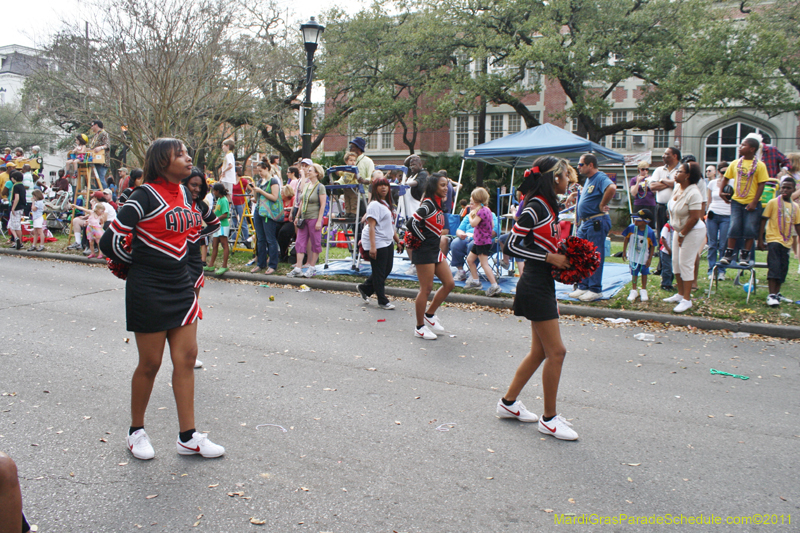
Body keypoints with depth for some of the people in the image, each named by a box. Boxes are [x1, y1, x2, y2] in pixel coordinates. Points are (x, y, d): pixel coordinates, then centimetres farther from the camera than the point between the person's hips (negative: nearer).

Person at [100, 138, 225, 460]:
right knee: (150, 363, 3)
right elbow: (109, 242, -15)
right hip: (148, 291, -7)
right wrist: (140, 262, 0)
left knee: (186, 357, 5)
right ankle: (136, 432, 26)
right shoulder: (145, 195, -14)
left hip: (180, 286, 7)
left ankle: (187, 438, 14)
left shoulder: (184, 192, 8)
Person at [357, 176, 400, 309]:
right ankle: (382, 301, 9)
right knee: (379, 272, -1)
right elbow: (371, 226, -20)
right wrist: (372, 246, -27)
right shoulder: (374, 205, -13)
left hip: (388, 242, 10)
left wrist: (397, 239, 27)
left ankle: (364, 288, 29)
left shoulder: (387, 204, 17)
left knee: (387, 270, 13)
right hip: (377, 243, -10)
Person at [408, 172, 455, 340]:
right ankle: (420, 328, 9)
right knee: (426, 288, -3)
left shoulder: (438, 205, 13)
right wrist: (422, 239, -12)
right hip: (424, 251, -9)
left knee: (449, 283, 10)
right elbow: (412, 223, -24)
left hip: (435, 250, 10)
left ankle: (429, 314, 23)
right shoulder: (428, 204, -15)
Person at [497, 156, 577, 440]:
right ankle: (549, 418, 9)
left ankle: (509, 402, 27)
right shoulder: (535, 207, -15)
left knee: (540, 351, 15)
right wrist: (550, 258, -19)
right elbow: (513, 244, -18)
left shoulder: (548, 206, 14)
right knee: (556, 351, -4)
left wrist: (564, 257, 7)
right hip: (535, 286, -10)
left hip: (543, 285, 10)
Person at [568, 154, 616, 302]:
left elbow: (612, 188, -33)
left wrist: (602, 205, -23)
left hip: (597, 222, -10)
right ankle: (583, 287, 18)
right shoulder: (588, 179, 18)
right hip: (584, 223, 10)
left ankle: (595, 290, 1)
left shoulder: (600, 177, -12)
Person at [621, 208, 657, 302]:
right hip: (633, 256, 1)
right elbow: (626, 239, 0)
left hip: (644, 257, -1)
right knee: (634, 272, 8)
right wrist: (624, 251, 2)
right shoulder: (631, 228, -17)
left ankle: (643, 290, 29)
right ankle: (634, 290, 22)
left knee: (644, 272, 12)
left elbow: (653, 246, -14)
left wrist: (650, 259, -12)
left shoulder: (650, 232, -23)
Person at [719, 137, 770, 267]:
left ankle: (745, 255, 8)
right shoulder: (735, 163, 5)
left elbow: (761, 185, -6)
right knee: (734, 228, -1)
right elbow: (726, 179, 14)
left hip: (752, 203, -2)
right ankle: (729, 253, 6)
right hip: (737, 201, 2)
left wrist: (754, 202, -13)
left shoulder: (759, 165, -4)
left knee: (750, 229, 0)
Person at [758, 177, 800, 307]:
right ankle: (771, 295, -13)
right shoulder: (773, 202, -2)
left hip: (787, 242, 5)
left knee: (783, 269, 8)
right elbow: (763, 221, -3)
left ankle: (777, 294, 20)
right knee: (774, 267, -12)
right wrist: (760, 240, -7)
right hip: (774, 239, -5)